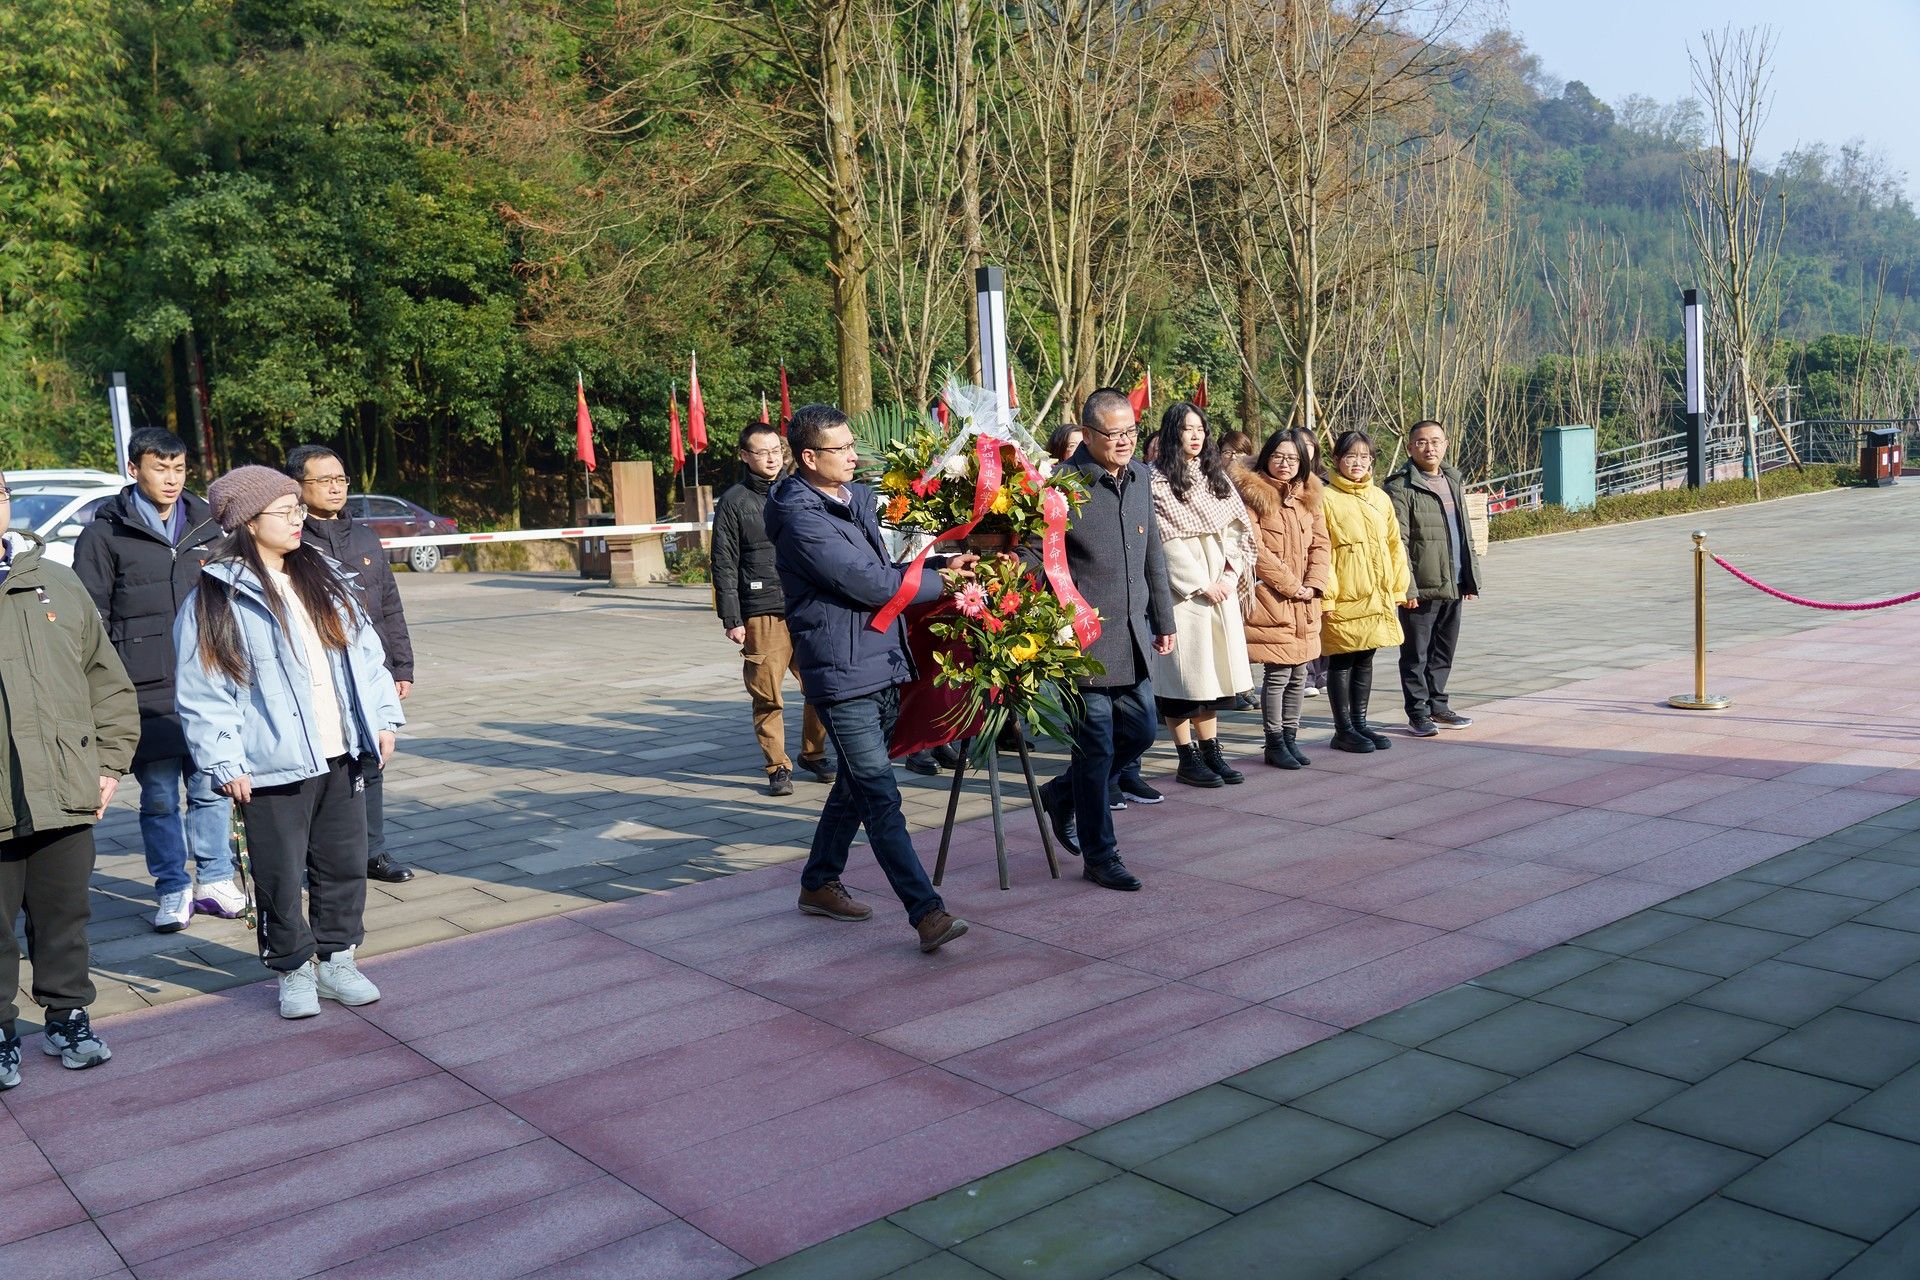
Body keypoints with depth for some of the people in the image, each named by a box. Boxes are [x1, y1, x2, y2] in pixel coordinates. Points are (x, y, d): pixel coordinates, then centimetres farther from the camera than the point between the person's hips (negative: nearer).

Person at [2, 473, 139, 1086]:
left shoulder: (57, 584, 8)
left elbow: (108, 680, 12)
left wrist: (109, 761, 5)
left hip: (67, 796, 3)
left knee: (65, 920, 15)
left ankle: (68, 1017, 29)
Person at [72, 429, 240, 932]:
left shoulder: (207, 527, 12)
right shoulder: (105, 535, 1)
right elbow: (92, 620, 0)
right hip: (146, 694, -3)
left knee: (211, 789, 7)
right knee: (159, 796, 4)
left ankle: (215, 881, 20)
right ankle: (173, 890, 15)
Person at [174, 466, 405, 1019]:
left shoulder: (323, 579, 10)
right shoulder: (217, 599, -8)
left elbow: (364, 651, 13)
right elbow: (203, 695, -9)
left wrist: (382, 718, 6)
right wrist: (226, 764, -13)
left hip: (340, 756, 5)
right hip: (273, 766, -5)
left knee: (345, 863, 12)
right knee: (281, 875, 3)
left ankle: (336, 960, 27)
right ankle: (294, 972, 20)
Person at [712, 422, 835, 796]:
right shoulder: (733, 502, 4)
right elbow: (724, 565, 2)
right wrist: (732, 619, -4)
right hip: (762, 614, -3)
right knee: (768, 695, -1)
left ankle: (813, 753, 20)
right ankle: (778, 767, 12)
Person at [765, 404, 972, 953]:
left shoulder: (858, 499, 14)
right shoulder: (802, 519, -16)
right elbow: (870, 584, -19)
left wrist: (940, 563, 3)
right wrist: (941, 582, -8)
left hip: (882, 666, 9)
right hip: (843, 675, -9)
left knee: (856, 785, 18)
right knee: (881, 798, -10)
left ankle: (819, 883, 33)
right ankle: (927, 912, -11)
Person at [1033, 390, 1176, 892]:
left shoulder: (1140, 477, 9)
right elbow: (1031, 561, -12)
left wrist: (1163, 619, 20)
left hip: (1134, 635, 7)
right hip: (1086, 638, -7)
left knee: (1140, 732, 14)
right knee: (1097, 748, 0)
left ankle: (1063, 796, 35)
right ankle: (1100, 856, 14)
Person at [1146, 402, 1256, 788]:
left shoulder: (1216, 476, 15)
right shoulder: (1158, 480, -6)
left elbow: (1238, 527, 12)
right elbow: (1167, 540, -11)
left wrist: (1230, 573, -3)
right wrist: (1201, 584, -11)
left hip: (1220, 588, 6)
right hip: (1183, 589, -6)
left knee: (1212, 670, 8)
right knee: (1184, 673, -3)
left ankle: (1211, 753, 14)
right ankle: (1188, 760, 3)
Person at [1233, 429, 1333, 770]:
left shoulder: (1308, 496, 14)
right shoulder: (1253, 495, -6)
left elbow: (1321, 544, 11)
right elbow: (1255, 550, -13)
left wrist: (1314, 585, -5)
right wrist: (1290, 585, -13)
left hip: (1304, 602, 6)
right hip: (1271, 600, -6)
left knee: (1298, 674, 10)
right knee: (1277, 674, -4)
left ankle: (1290, 737, 22)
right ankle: (1275, 743, 8)